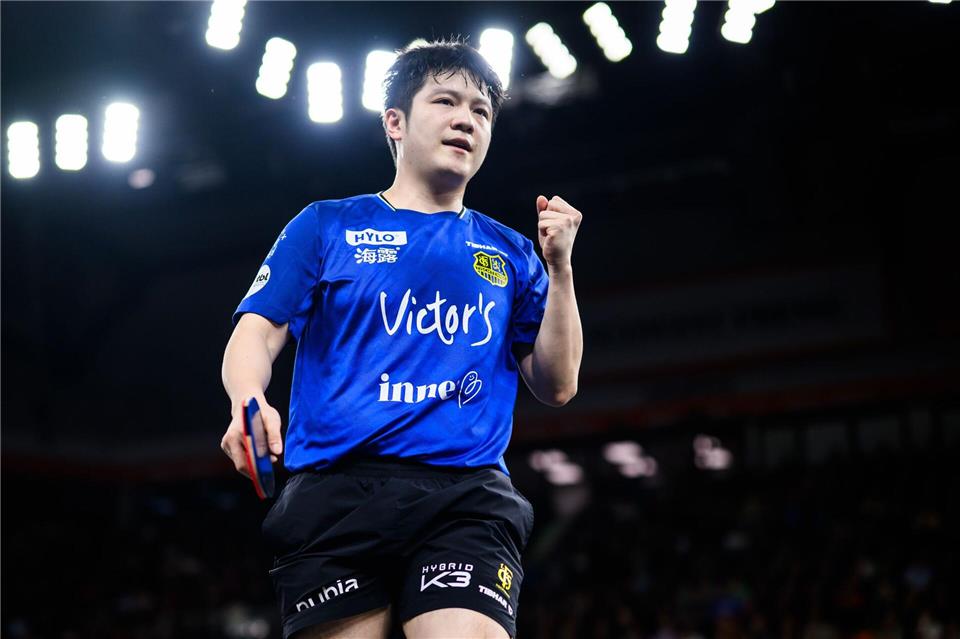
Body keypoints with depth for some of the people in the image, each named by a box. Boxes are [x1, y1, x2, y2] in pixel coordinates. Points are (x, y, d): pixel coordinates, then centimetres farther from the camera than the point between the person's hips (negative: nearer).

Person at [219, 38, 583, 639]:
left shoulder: (510, 253, 20)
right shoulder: (326, 226, 15)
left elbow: (556, 386, 17)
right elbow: (257, 333, 6)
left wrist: (559, 268, 5)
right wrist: (249, 402, -16)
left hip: (467, 498, 1)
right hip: (335, 491, 0)